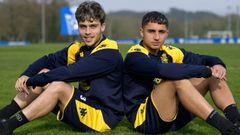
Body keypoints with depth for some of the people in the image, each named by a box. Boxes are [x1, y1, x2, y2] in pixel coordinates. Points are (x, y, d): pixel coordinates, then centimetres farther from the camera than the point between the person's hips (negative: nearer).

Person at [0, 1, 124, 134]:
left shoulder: (109, 54, -20)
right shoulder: (79, 49, 5)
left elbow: (70, 72, -27)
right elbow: (48, 60, 4)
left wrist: (31, 80, -22)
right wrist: (26, 76, -15)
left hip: (104, 116, -8)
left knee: (58, 86, -26)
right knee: (44, 74, 1)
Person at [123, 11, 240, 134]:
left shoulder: (169, 52, 8)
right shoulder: (135, 56, -15)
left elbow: (202, 59, 10)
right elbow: (164, 70, -33)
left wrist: (217, 64, -15)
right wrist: (206, 70, -29)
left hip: (174, 114, 8)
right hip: (144, 119, -8)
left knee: (214, 74, -2)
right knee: (178, 78, -33)